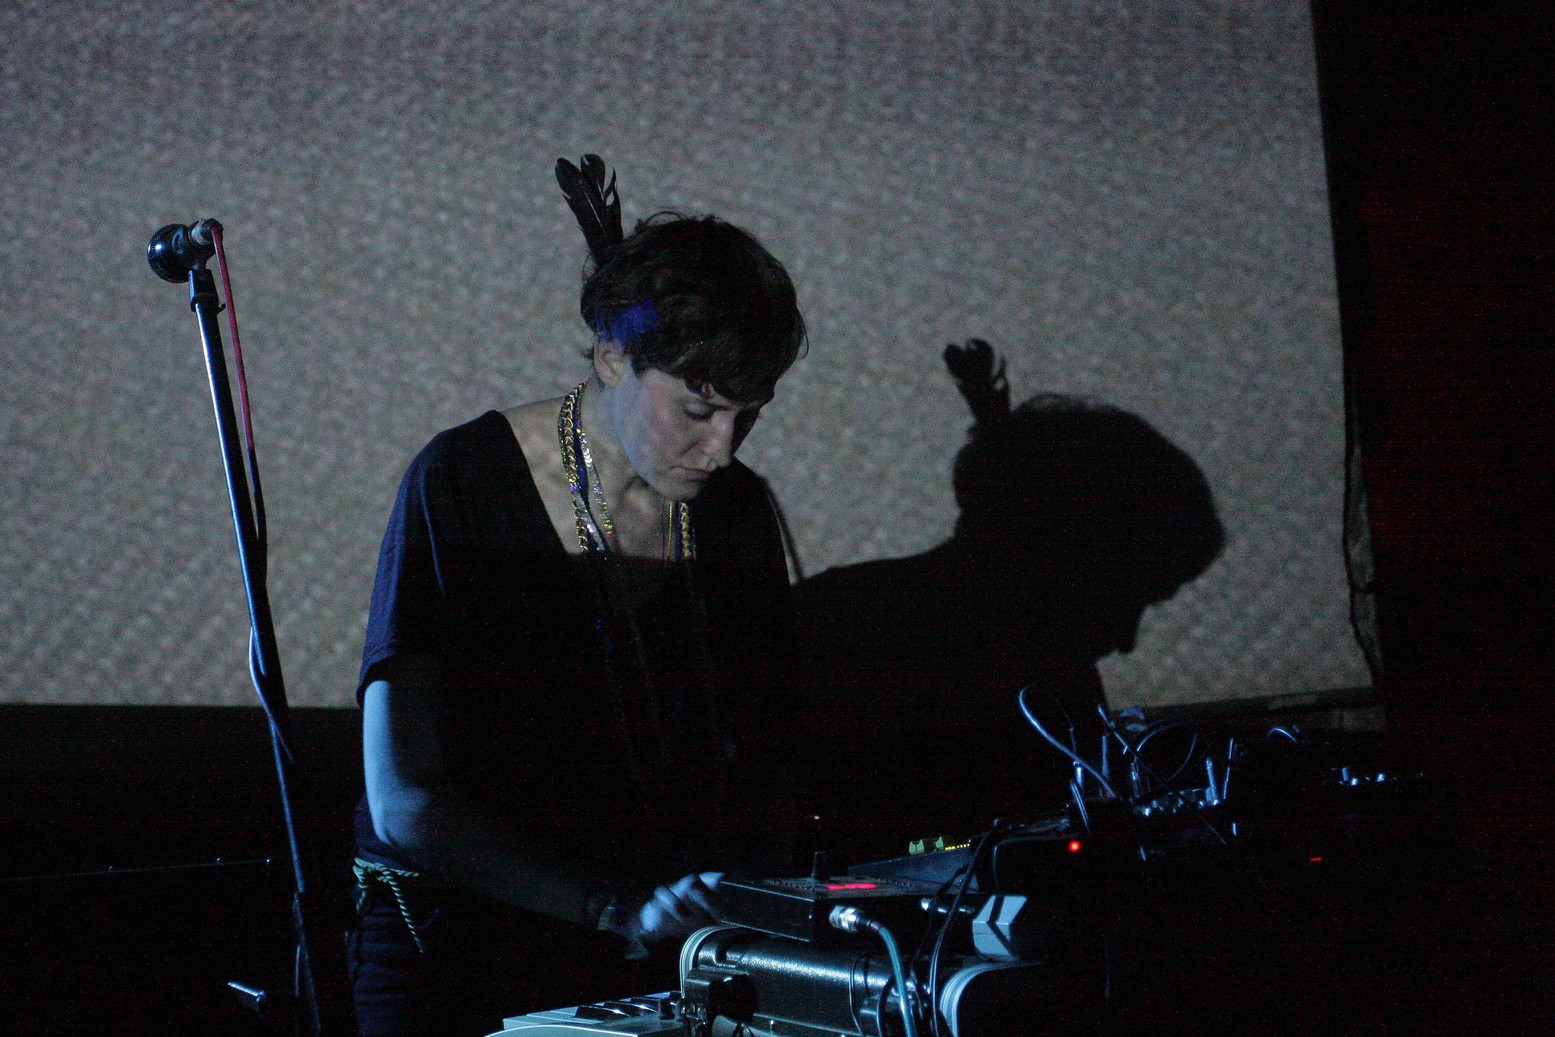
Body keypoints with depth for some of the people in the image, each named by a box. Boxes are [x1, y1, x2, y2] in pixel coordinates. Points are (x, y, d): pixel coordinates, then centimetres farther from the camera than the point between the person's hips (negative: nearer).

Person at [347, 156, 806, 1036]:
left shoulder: (737, 511, 5)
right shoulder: (464, 485, -11)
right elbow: (403, 803, -16)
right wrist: (617, 905, -26)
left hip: (664, 963, 4)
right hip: (458, 953, -3)